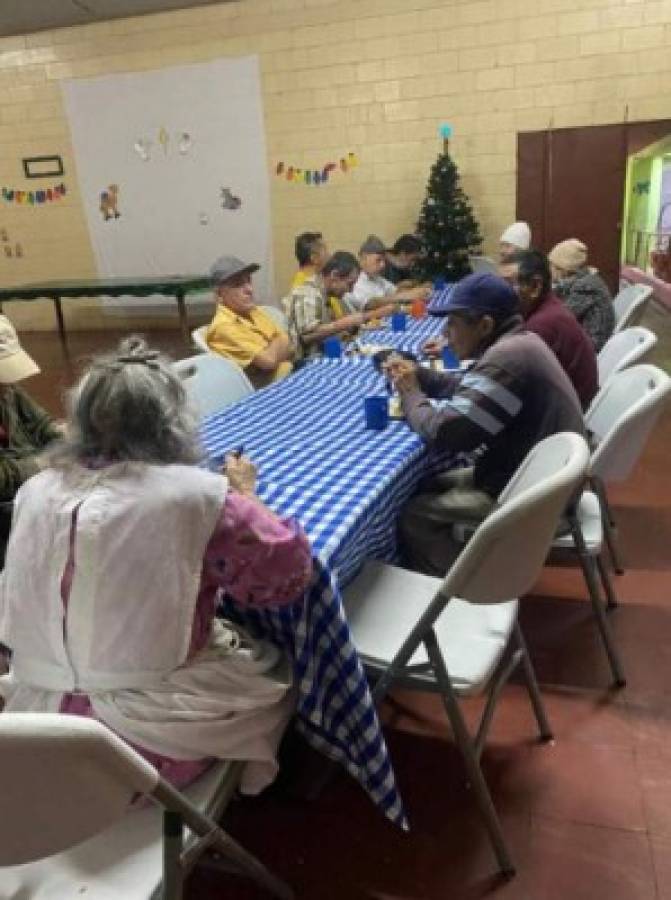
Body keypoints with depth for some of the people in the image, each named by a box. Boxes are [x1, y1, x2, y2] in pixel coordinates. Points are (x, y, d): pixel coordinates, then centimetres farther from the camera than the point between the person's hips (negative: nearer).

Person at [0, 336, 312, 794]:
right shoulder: (194, 494, -22)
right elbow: (290, 571, -11)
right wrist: (243, 494, 3)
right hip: (149, 735, -5)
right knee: (277, 667, 24)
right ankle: (246, 780, 43)